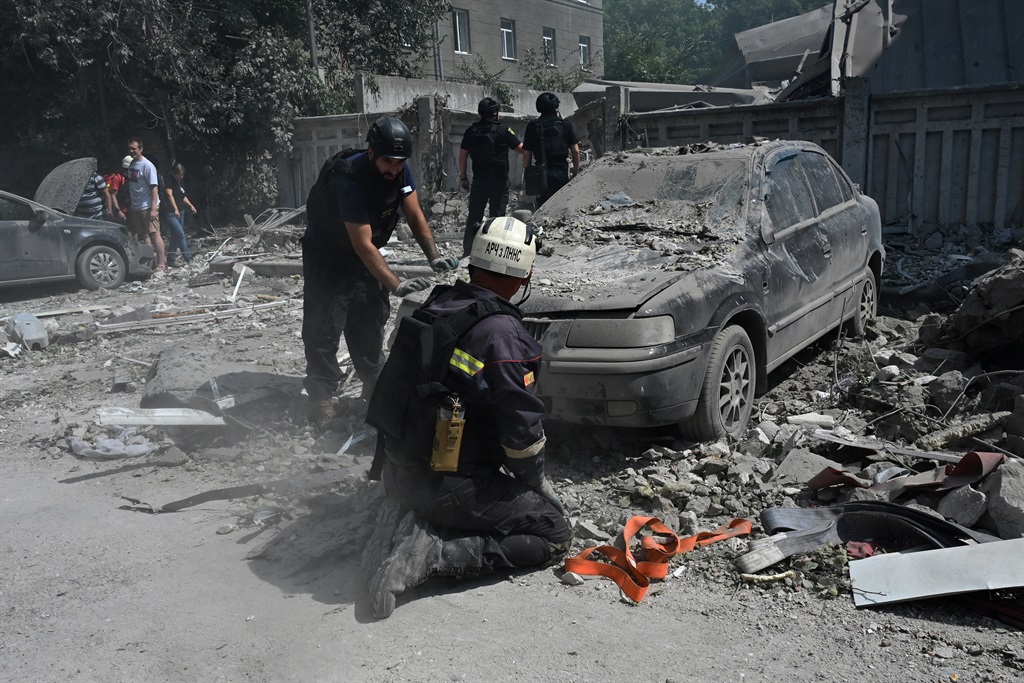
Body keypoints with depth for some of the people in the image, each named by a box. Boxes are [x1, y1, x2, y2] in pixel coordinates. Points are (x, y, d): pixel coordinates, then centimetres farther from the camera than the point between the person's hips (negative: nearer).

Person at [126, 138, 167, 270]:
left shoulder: (147, 165, -12)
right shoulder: (130, 164, 11)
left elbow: (154, 187, -16)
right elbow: (130, 186, 18)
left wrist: (153, 208, -21)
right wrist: (129, 204, 15)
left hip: (148, 207, -8)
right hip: (135, 207, 8)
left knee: (154, 234, -6)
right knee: (143, 235, 10)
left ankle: (161, 263, -4)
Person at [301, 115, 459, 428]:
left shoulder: (400, 171, -13)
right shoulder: (349, 179, -35)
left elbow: (415, 216, -9)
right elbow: (363, 244, -36)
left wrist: (434, 255, -24)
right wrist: (396, 284, -42)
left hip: (363, 254, 7)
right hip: (327, 253, -7)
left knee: (371, 317, 11)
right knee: (325, 326, -7)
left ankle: (375, 384, 23)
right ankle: (321, 397, 0)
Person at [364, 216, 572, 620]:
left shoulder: (431, 307, 3)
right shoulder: (500, 334, -21)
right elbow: (522, 426, -18)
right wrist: (538, 481, 2)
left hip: (397, 474, 8)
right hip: (450, 486, -8)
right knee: (553, 535, 3)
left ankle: (405, 521, 7)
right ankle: (432, 553, -11)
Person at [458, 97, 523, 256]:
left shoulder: (471, 131, 1)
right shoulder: (503, 131, -9)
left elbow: (462, 156, 4)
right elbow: (520, 149, -3)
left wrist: (463, 177, 13)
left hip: (479, 180, 3)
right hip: (500, 182, -3)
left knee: (474, 216, 9)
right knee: (497, 215, 4)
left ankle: (468, 250, 10)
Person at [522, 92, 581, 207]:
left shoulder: (533, 126, 0)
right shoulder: (565, 124, 2)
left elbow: (526, 154, 0)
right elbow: (575, 151, 1)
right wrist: (576, 172, 11)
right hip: (562, 173, 1)